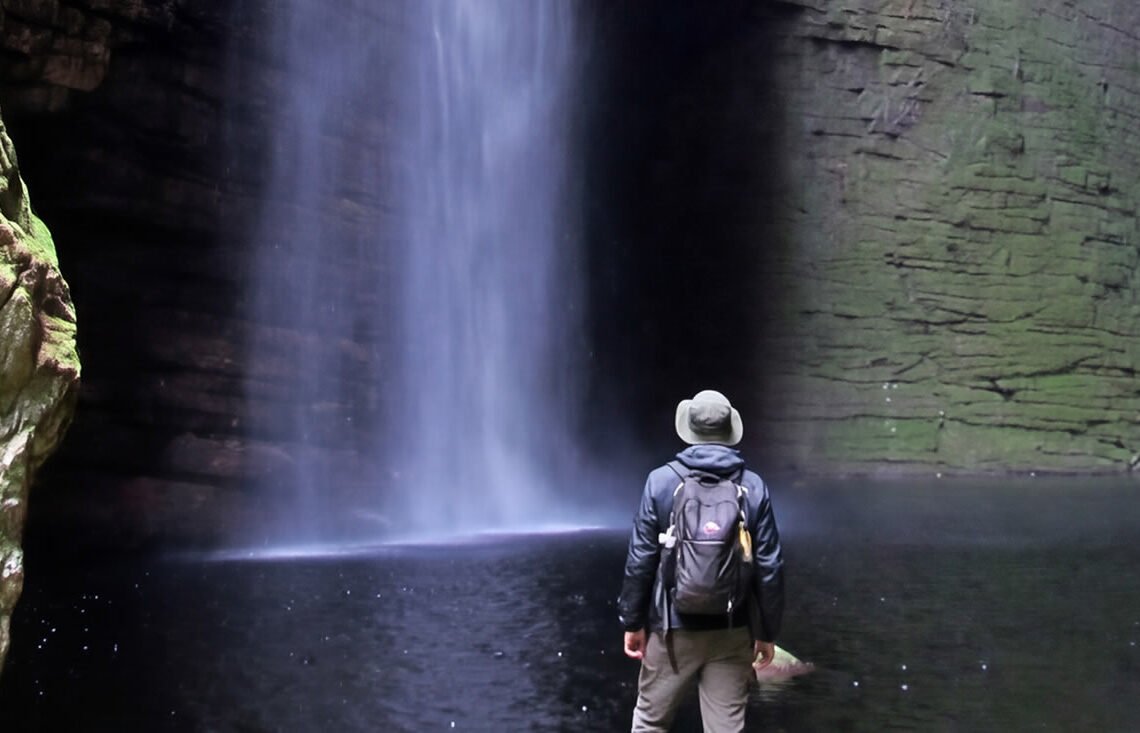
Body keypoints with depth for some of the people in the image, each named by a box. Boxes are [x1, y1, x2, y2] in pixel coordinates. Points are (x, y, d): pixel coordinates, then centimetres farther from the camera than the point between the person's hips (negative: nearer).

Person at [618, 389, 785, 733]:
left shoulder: (662, 481, -6)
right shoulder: (753, 487, -3)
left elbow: (641, 559, -6)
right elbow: (769, 567, -3)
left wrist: (632, 621, 5)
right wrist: (767, 631, 7)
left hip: (674, 626, -1)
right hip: (733, 630, 1)